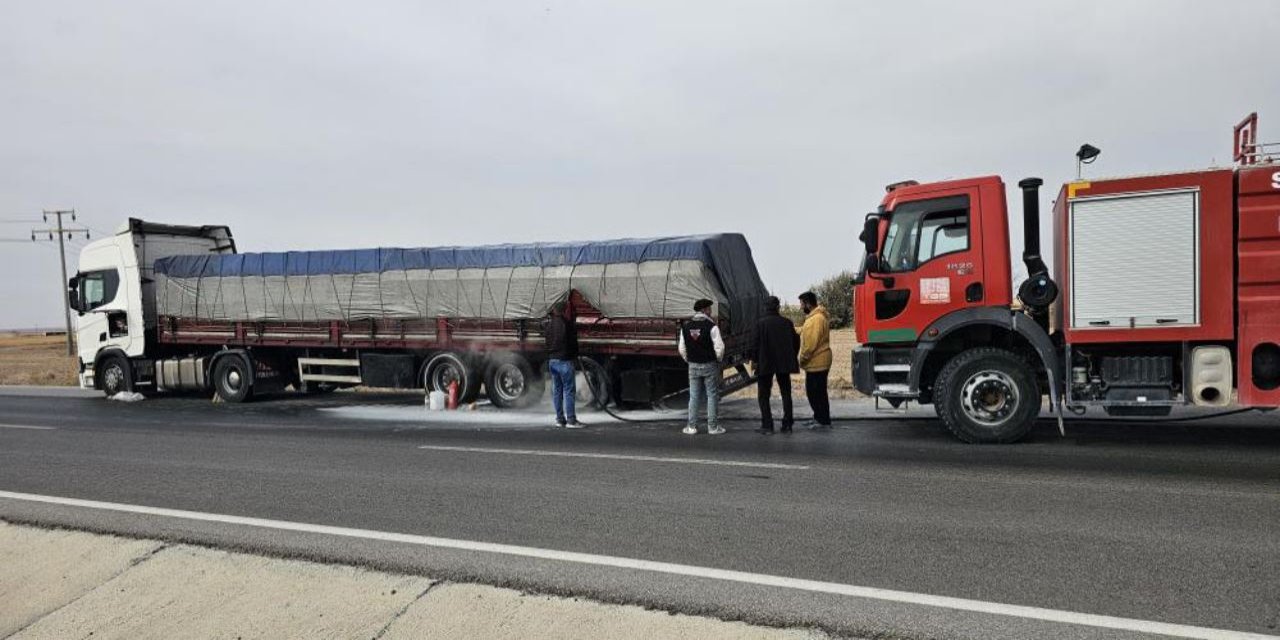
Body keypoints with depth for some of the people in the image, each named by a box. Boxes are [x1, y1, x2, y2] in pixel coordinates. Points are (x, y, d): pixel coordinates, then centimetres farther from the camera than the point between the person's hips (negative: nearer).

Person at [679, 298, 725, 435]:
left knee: (694, 396, 9)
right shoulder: (711, 326, -12)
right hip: (709, 365, -4)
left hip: (693, 366, 4)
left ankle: (692, 426, 8)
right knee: (712, 395, 4)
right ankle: (712, 426, 5)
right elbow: (719, 347, -16)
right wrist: (718, 359, 2)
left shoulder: (685, 326, 3)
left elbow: (682, 349, 5)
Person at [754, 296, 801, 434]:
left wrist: (756, 361, -1)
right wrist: (792, 358, 16)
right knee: (786, 393, 13)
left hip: (765, 364, -3)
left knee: (763, 395, 5)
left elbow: (757, 344, -11)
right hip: (784, 364, 3)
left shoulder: (761, 323, -10)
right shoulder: (787, 323, 0)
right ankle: (787, 424, 12)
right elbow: (796, 341, 5)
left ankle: (767, 425, 0)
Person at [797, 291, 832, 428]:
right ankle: (818, 418, 24)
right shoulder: (813, 317, 15)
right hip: (815, 363, 10)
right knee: (812, 391, 16)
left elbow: (812, 343, -23)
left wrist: (803, 359, -15)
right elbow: (807, 338, 24)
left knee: (818, 392, -3)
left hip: (817, 363, -10)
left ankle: (824, 421, 3)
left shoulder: (817, 319, -19)